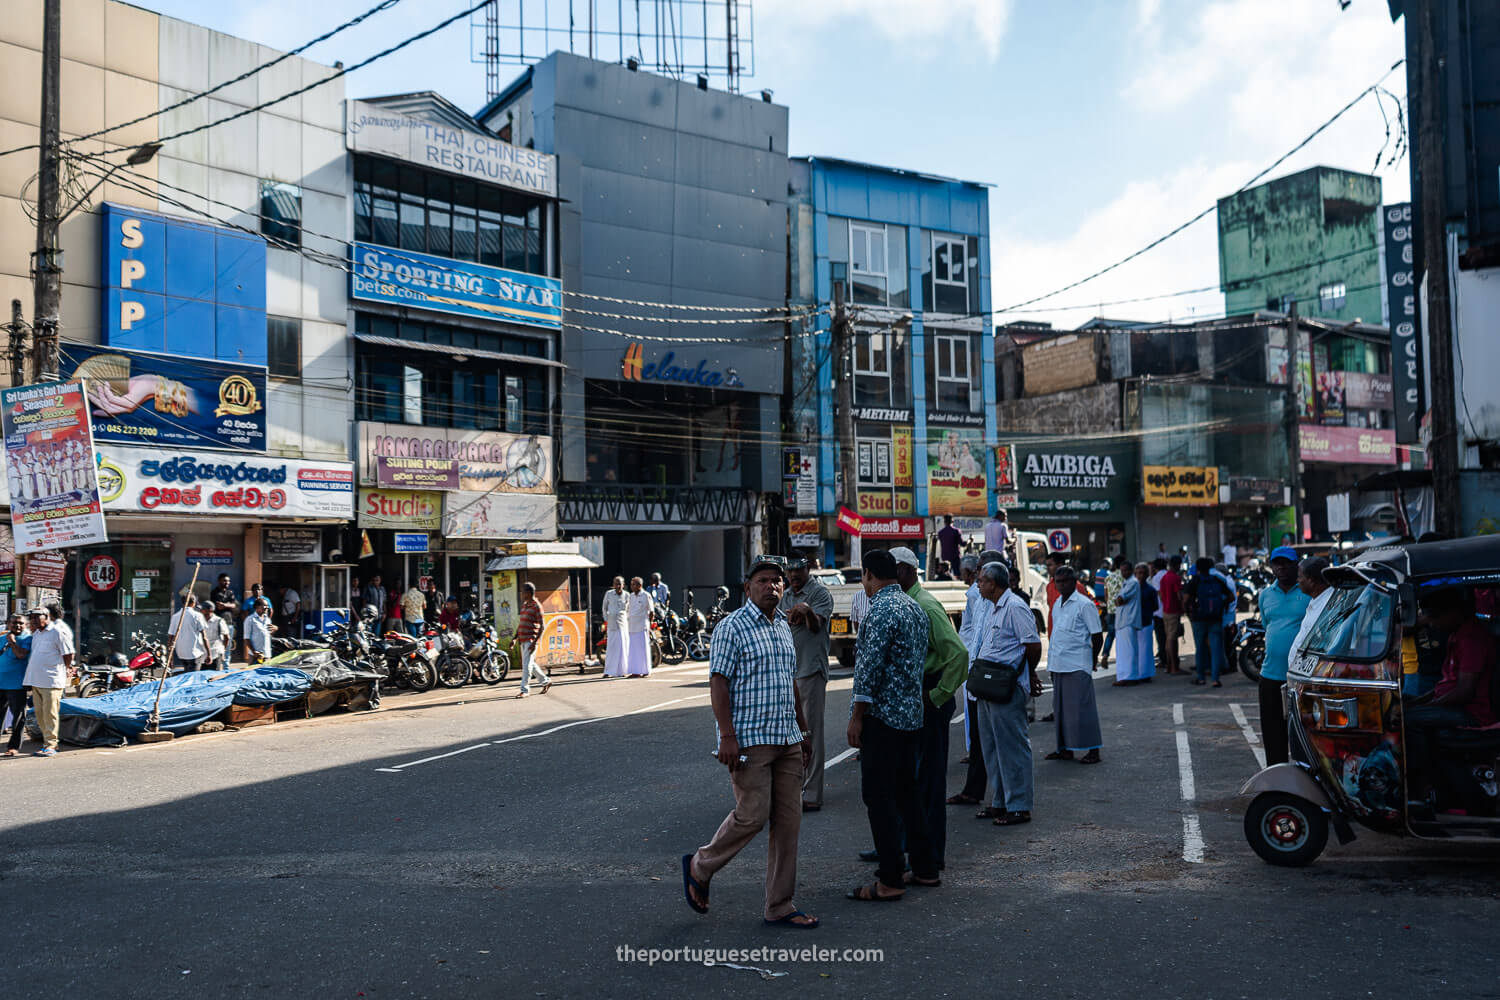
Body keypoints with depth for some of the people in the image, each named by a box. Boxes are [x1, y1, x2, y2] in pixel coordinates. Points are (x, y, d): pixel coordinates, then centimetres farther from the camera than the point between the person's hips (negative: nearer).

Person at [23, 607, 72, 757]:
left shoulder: (56, 632, -8)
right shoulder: (36, 634, 17)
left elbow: (68, 653, -6)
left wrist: (66, 669, 1)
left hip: (51, 680, -8)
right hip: (35, 680, 8)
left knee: (49, 714, -8)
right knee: (40, 714, 9)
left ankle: (51, 746, -6)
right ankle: (47, 743, 17)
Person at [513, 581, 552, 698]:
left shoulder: (536, 606, -9)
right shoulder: (524, 605, 16)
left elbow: (541, 626, -12)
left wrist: (535, 642, -18)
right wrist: (515, 638, 15)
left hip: (531, 639, -9)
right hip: (522, 639, 9)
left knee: (527, 664, -9)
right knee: (530, 664, 15)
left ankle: (524, 689, -5)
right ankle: (546, 681, 29)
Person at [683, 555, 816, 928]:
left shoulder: (783, 626, 15)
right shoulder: (732, 627, -8)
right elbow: (718, 683, -12)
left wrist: (803, 730, 22)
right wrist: (727, 735, -19)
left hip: (787, 739, 7)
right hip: (749, 739, -7)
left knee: (788, 820, 5)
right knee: (753, 814, -9)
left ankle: (780, 907, 13)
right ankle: (699, 867, 17)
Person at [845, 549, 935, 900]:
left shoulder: (881, 610, -15)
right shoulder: (915, 608, 14)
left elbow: (870, 666, -20)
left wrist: (857, 716, -15)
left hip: (882, 714, -9)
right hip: (912, 713, 9)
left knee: (878, 795, -3)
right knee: (905, 792, 17)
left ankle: (890, 880, -1)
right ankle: (925, 868, 23)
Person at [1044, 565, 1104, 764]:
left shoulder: (1084, 604, -9)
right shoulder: (1057, 604, 15)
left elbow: (1097, 636, -7)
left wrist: (1093, 660, -2)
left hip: (1077, 666, -8)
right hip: (1058, 664, 8)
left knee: (1081, 707, -5)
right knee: (1061, 708, 11)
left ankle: (1093, 750, 2)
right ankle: (1065, 748, 18)